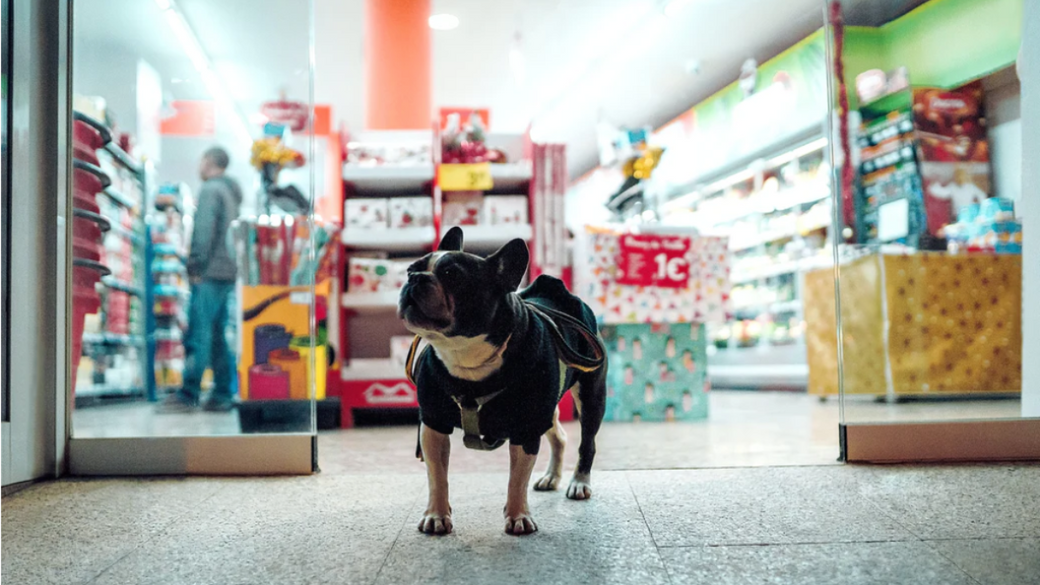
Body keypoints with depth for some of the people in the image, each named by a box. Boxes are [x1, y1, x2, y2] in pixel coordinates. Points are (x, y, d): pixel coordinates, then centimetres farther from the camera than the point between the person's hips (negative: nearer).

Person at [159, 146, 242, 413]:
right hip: (227, 273, 9)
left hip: (210, 273, -9)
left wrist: (196, 266, -15)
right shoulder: (232, 193, 22)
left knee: (198, 335, -9)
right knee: (217, 336, 9)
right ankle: (222, 396, 8)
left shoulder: (210, 189, -5)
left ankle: (187, 395, -9)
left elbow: (204, 230, -15)